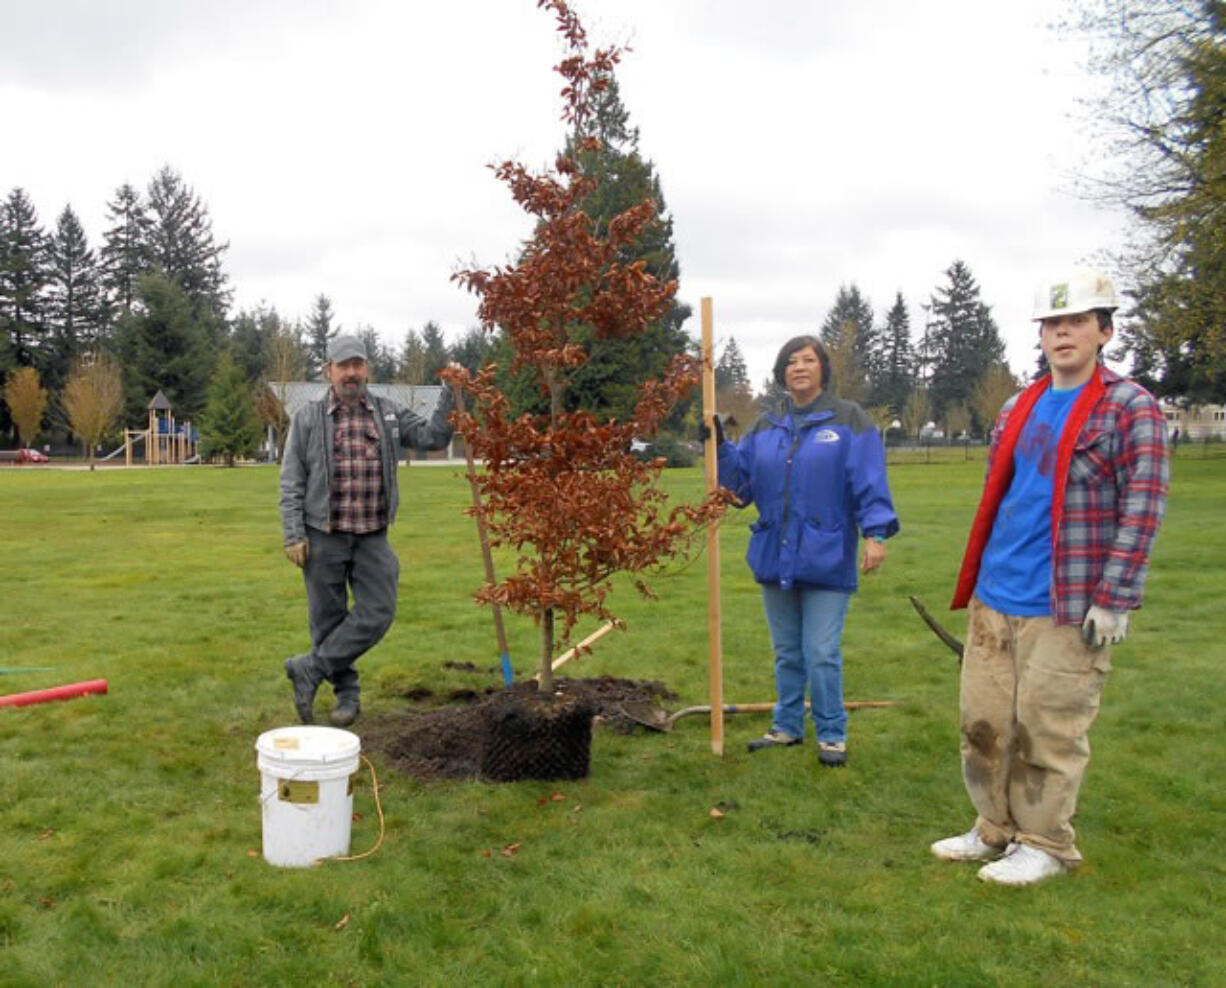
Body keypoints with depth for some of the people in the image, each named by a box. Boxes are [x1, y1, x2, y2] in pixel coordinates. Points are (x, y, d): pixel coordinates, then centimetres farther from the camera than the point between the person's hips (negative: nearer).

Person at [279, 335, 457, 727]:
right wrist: (294, 536, -7)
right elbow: (291, 482, 0)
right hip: (324, 537, -2)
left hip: (373, 538, 2)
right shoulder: (308, 418, 1)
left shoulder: (389, 414, 9)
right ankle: (346, 694, 22)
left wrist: (449, 396, -9)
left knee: (377, 613, -5)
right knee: (329, 620, 5)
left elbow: (432, 437, 3)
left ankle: (310, 670, 9)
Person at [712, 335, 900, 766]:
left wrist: (875, 533, -16)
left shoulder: (848, 419, -1)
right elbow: (741, 482, 11)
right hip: (774, 558, 5)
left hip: (825, 561, -4)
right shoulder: (766, 427, 12)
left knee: (822, 654, -2)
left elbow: (869, 484, -7)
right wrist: (721, 447, -3)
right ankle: (787, 727, 28)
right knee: (787, 652, 15)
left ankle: (832, 735, 14)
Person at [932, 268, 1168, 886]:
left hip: (1065, 607, -6)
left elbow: (1142, 508, -11)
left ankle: (1046, 844, 19)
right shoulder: (1017, 410, 13)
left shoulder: (1130, 408, -6)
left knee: (1047, 729, 2)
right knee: (984, 720, 12)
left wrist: (1112, 599, -16)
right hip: (993, 602, 7)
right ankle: (996, 829, 28)